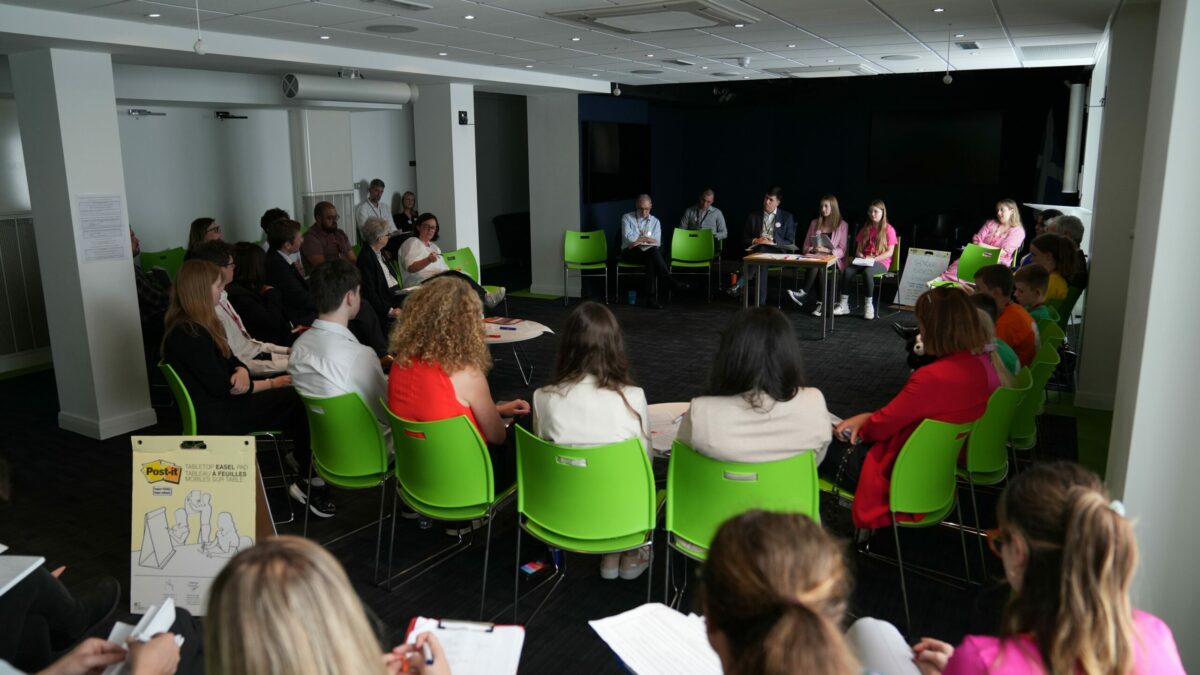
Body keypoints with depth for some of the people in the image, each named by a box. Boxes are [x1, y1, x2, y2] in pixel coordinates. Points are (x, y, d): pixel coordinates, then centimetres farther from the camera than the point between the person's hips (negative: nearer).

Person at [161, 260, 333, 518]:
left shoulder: (196, 326, 10)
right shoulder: (188, 334, -21)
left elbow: (231, 360, 13)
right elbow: (222, 387, -21)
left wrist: (241, 372, -12)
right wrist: (272, 383, -10)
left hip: (220, 403, 9)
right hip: (214, 416, -9)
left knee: (296, 397, -5)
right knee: (296, 400, -13)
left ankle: (308, 475, -3)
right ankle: (307, 481, -1)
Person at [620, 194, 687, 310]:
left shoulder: (655, 221, 14)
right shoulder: (627, 218, 7)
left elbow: (657, 243, -1)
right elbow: (629, 237, -11)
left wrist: (639, 240, -12)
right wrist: (647, 239, -6)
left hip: (648, 253, 3)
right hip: (630, 253, -3)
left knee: (652, 260, -37)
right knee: (653, 251, -34)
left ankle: (648, 295, -43)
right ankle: (670, 281, -37)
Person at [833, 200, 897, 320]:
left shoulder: (889, 230, 0)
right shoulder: (865, 229, 16)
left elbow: (889, 252, -6)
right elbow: (858, 249, 14)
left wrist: (873, 259, -18)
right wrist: (861, 257, -9)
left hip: (881, 262, -4)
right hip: (864, 261, 4)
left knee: (867, 271, -39)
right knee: (848, 270, -28)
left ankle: (869, 305, -29)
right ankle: (843, 304, -27)